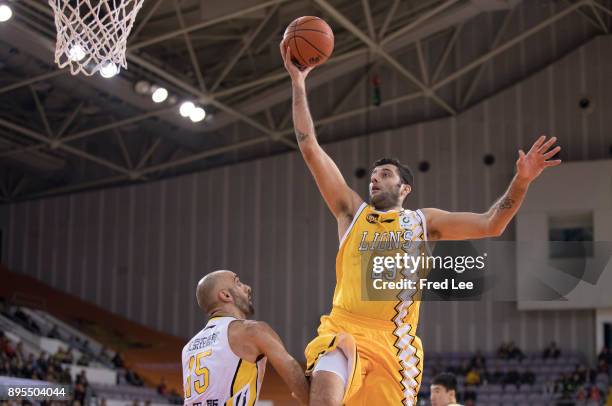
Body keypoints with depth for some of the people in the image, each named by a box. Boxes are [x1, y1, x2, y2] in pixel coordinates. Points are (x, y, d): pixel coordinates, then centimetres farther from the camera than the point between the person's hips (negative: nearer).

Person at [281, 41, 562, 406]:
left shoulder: (423, 222, 15)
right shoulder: (352, 211, 14)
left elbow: (490, 225, 8)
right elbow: (310, 149, 10)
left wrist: (521, 181, -6)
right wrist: (298, 84, 7)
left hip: (395, 341, 1)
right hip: (345, 330, -1)